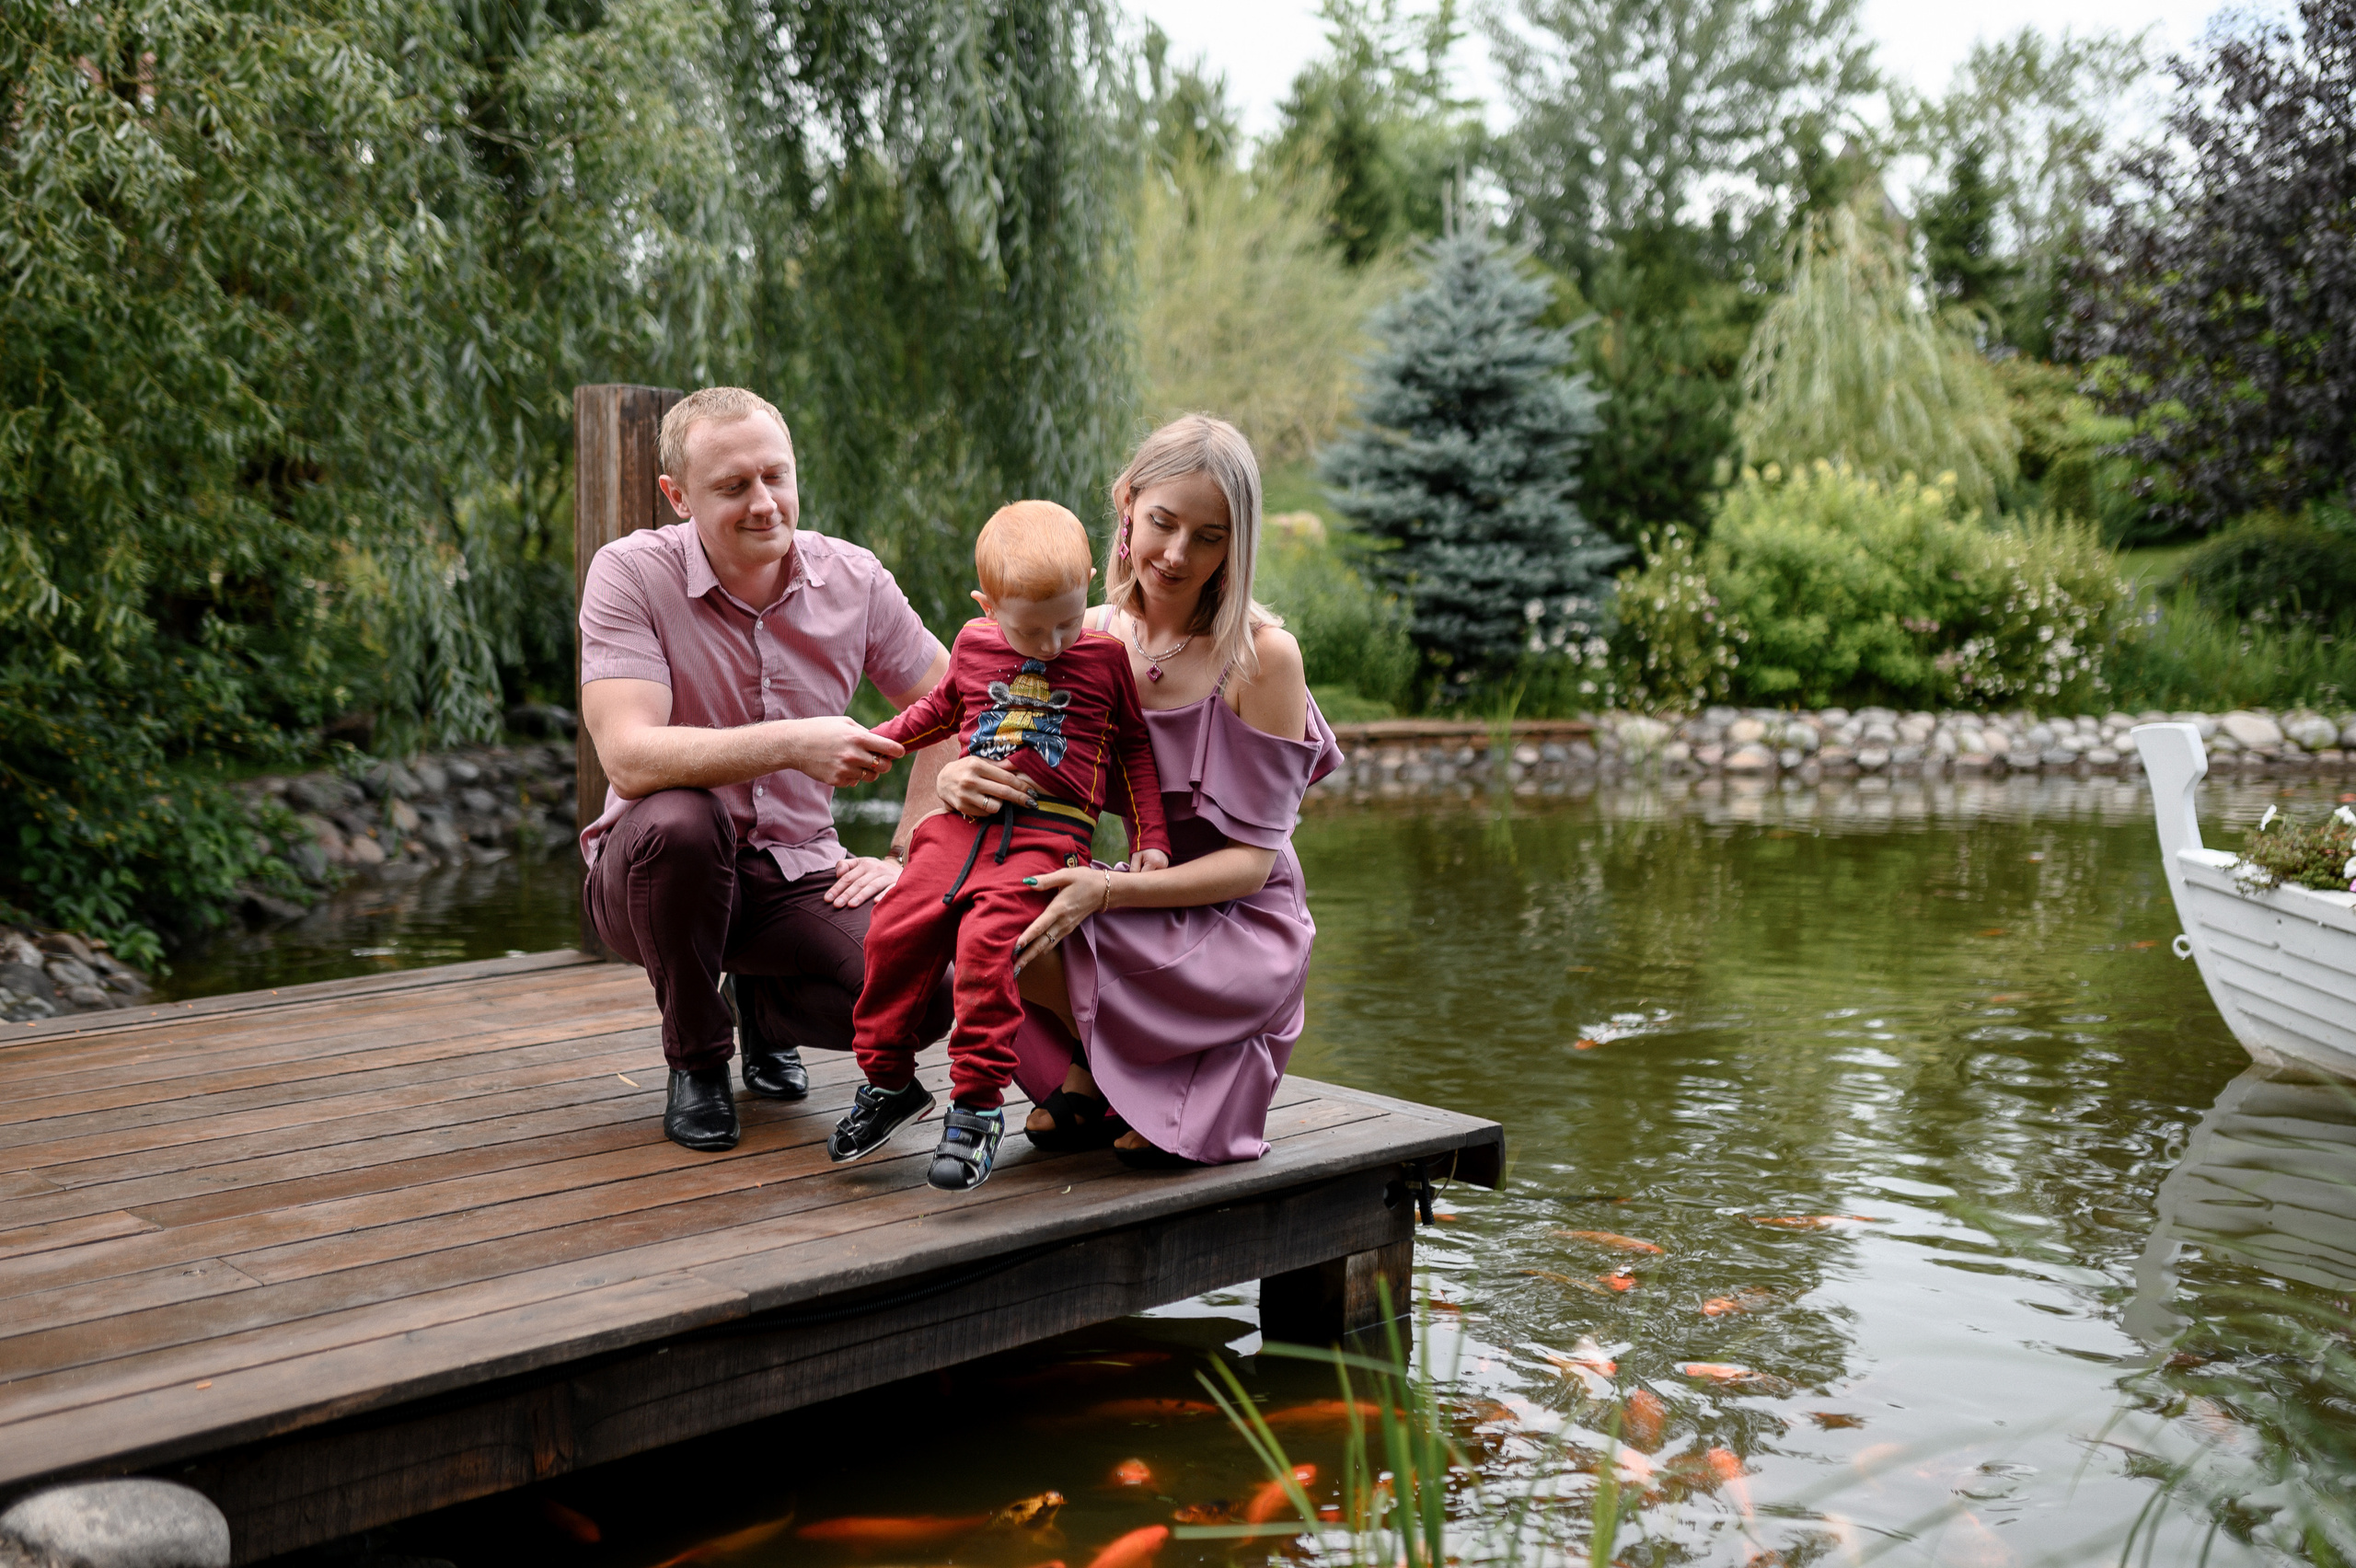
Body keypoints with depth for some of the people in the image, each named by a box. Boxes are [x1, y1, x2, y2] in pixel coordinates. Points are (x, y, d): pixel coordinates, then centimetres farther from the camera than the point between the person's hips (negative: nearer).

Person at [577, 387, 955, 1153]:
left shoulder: (853, 578, -5)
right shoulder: (632, 573, -16)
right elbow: (631, 758, -29)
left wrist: (906, 857, -2)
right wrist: (793, 744, -39)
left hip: (797, 874, 3)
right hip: (650, 871, -2)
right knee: (679, 818, -39)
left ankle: (764, 1005, 15)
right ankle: (696, 1057, -8)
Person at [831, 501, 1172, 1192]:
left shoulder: (1107, 657, 4)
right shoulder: (974, 646, 12)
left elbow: (1135, 750, 14)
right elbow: (941, 708, 32)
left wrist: (1150, 839, 9)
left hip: (1047, 834, -4)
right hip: (962, 821, 5)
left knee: (987, 942, -26)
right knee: (896, 931, -8)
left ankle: (977, 1105, -17)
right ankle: (887, 1082, 11)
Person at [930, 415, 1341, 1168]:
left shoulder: (1264, 655, -14)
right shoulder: (1086, 639, 0)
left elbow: (1249, 860, -14)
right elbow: (993, 756, 2)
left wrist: (1107, 890, -30)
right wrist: (957, 779, -24)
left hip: (1241, 930, -5)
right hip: (1131, 909, 5)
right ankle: (1081, 1082, 1)